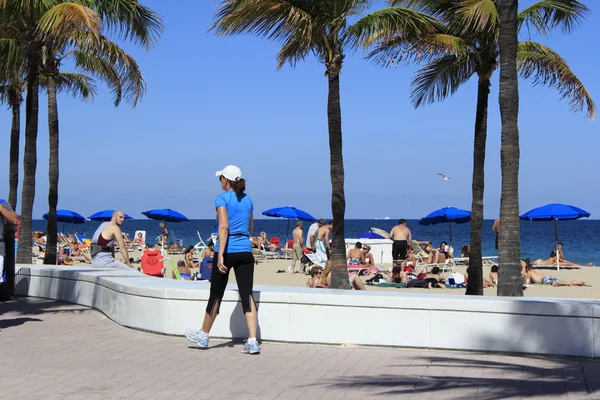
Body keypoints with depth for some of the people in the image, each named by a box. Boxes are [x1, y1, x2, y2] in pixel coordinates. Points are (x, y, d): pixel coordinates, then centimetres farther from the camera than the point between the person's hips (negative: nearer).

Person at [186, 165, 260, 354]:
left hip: (228, 250, -5)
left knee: (216, 294, 9)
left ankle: (203, 336, 26)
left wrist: (220, 254, -22)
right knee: (247, 295, 0)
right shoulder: (247, 199, 13)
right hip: (245, 251, 5)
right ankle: (252, 341, -8)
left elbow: (224, 227, -17)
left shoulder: (222, 199, -6)